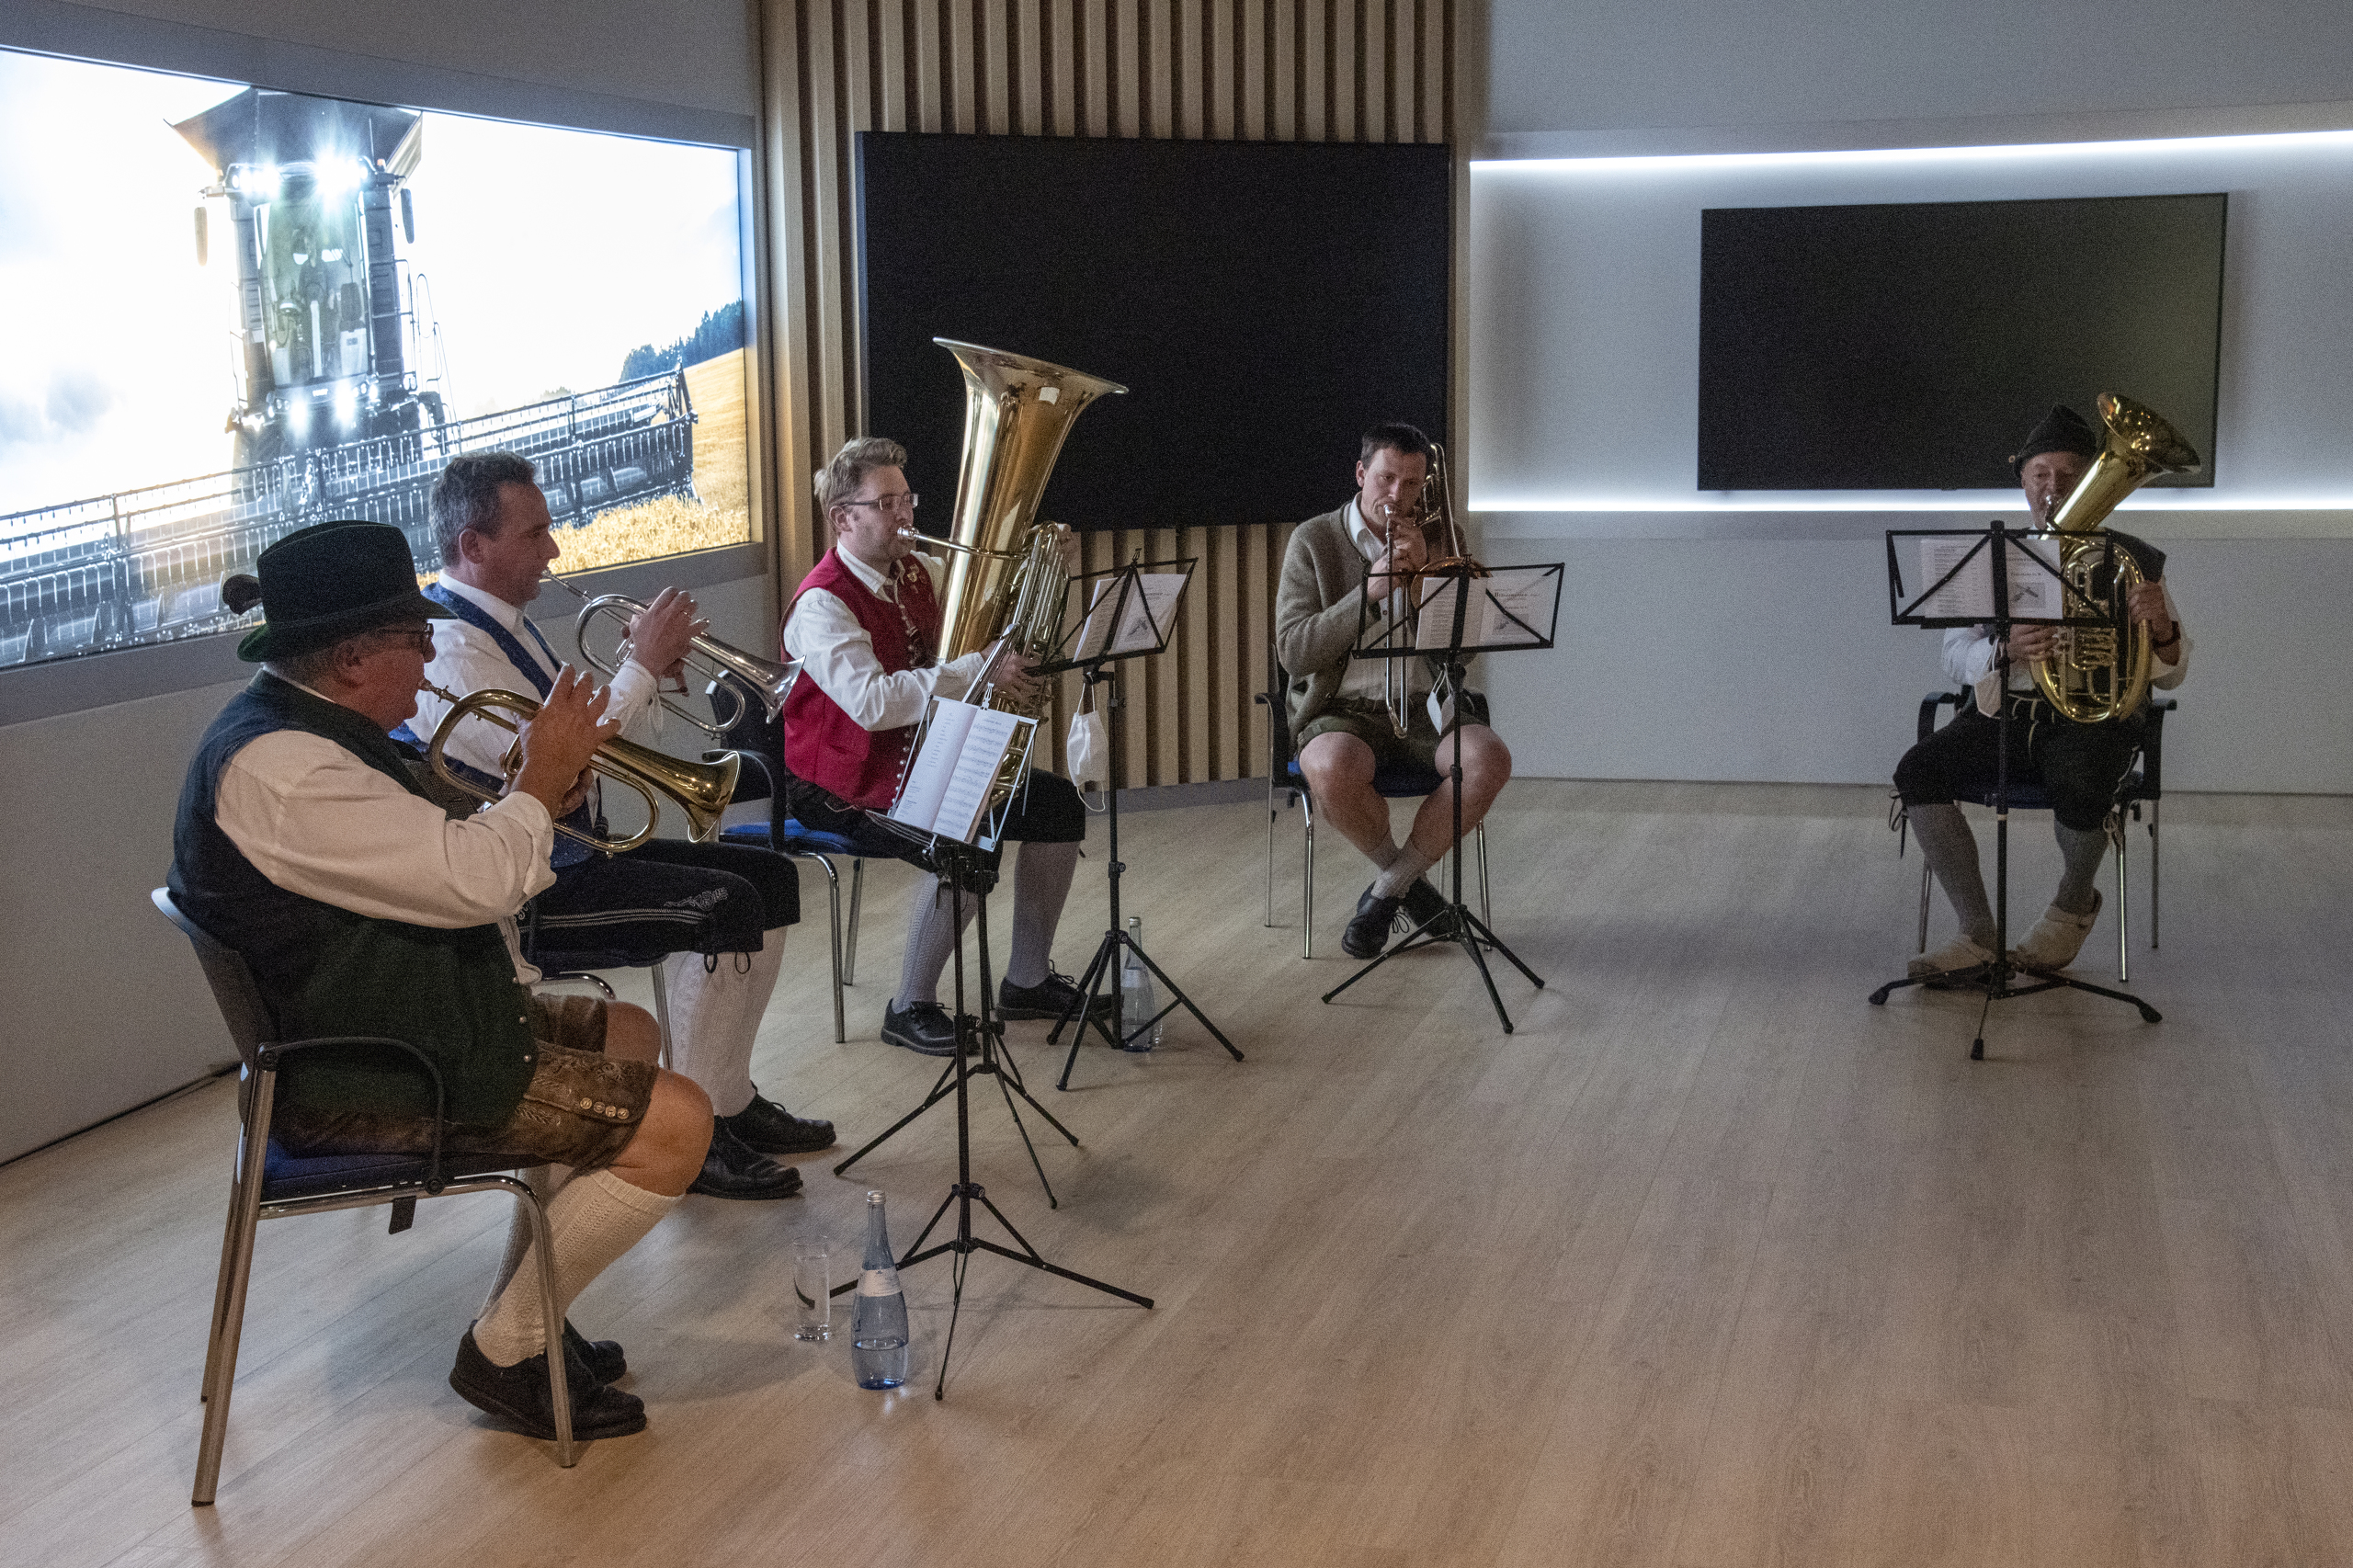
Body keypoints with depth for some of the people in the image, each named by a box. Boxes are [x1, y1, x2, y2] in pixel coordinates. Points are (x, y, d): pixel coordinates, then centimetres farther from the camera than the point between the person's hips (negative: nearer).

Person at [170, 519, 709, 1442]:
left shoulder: (309, 728, 10)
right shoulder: (276, 767, -25)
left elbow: (428, 866, 15)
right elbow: (474, 880, -29)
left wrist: (536, 799, 0)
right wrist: (541, 782, -11)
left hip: (380, 1026, 11)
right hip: (354, 1083, -11)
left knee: (631, 1039, 22)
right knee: (675, 1124, -14)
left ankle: (523, 1311, 23)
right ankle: (505, 1353, 2)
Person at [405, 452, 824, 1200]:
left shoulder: (502, 620, 14)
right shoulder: (448, 643, -20)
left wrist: (651, 674, -1)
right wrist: (643, 666, -19)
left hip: (569, 848, 11)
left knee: (770, 878, 6)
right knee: (723, 906, -24)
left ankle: (730, 1099, 12)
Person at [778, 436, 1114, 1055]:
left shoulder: (917, 574, 6)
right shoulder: (822, 602, -20)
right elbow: (873, 702, -34)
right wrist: (981, 669, -34)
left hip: (923, 761, 9)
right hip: (844, 787, -9)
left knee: (1056, 803, 2)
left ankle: (1027, 982, 14)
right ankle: (910, 1009, -12)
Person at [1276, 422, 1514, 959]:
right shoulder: (1314, 541, 1)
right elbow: (1292, 651, -10)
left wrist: (1425, 569, -12)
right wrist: (1370, 590, -19)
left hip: (1427, 706, 3)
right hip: (1345, 712, -3)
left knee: (1491, 758, -28)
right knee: (1331, 769, -37)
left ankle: (1386, 891, -12)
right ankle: (1410, 881, -8)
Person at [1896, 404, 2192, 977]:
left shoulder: (2132, 560, 7)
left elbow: (2169, 676, 5)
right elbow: (1955, 658, 2)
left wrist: (2163, 628, -19)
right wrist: (2006, 650, -21)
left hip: (2091, 717, -2)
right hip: (2003, 711, 3)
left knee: (2079, 789, -35)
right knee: (1918, 771, -24)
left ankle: (2073, 906, 0)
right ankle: (1978, 938, -15)